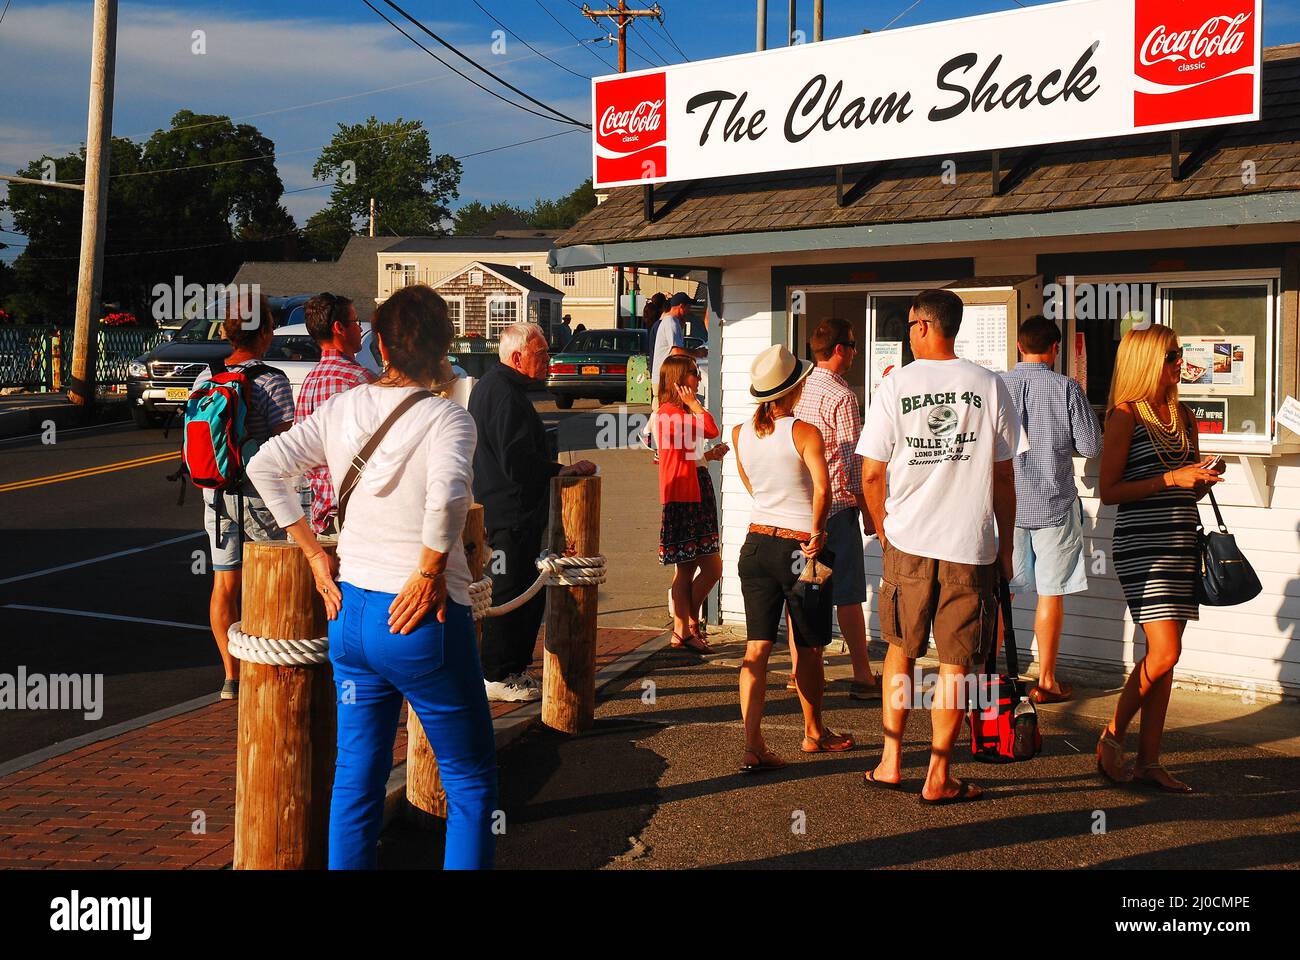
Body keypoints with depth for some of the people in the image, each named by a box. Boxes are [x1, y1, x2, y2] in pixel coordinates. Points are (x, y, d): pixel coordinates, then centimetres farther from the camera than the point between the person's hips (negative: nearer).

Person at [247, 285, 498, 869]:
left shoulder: (341, 409, 4)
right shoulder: (446, 418, -13)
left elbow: (266, 467, 3)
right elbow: (447, 495, -31)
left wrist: (315, 555, 5)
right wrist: (430, 572, -17)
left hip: (350, 611, 6)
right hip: (421, 621, -5)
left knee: (356, 776, 16)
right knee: (470, 781, 9)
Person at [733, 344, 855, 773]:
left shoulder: (740, 434, 4)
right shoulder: (804, 433, -13)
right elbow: (822, 489, -26)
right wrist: (816, 533, -15)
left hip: (756, 543, 5)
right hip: (800, 547, -4)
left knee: (756, 648, 2)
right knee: (809, 648, 13)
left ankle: (753, 745, -6)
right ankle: (814, 733, 30)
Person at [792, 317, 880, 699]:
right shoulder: (841, 396, -13)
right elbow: (852, 460, -14)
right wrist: (867, 510, -7)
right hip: (836, 505, -7)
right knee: (848, 595, -3)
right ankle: (863, 678, 2)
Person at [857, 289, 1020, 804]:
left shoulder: (894, 385, -3)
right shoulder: (989, 386, -1)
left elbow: (872, 475, -2)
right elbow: (1004, 476, 2)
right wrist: (1005, 546, 12)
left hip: (907, 543, 1)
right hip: (971, 547, -1)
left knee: (901, 651, 18)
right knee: (955, 664, 7)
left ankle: (890, 761, 19)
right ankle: (938, 777, 11)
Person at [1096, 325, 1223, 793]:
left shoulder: (1183, 416, 14)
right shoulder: (1126, 415, -7)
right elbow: (1109, 490, -11)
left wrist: (1205, 477, 2)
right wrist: (1171, 478, -16)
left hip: (1183, 541, 7)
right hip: (1143, 546, -7)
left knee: (1163, 657, 7)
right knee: (1163, 653, -13)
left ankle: (1149, 762, 12)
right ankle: (1112, 736, 6)